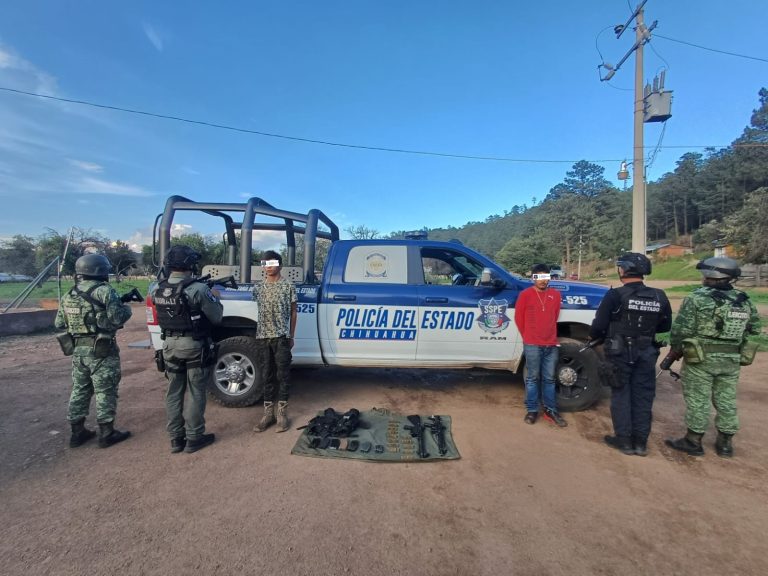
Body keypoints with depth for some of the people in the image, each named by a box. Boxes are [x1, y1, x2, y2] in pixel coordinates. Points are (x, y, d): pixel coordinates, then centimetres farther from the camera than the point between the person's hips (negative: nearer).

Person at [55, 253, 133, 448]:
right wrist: (126, 308, 0)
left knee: (79, 390, 18)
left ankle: (77, 432, 26)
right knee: (105, 391, 2)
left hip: (78, 350, 7)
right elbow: (117, 318, -19)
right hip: (101, 351, -7)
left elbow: (59, 323, 14)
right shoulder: (104, 291, -13)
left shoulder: (68, 295, 11)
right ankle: (106, 433, 9)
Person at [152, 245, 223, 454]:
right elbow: (216, 317, -12)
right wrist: (215, 299, 7)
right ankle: (194, 438, 16)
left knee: (173, 393, 15)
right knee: (195, 393, 6)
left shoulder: (158, 290, 0)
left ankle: (176, 439, 24)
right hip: (195, 346, -5)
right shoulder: (198, 289, -19)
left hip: (170, 346, 6)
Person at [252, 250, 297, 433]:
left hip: (281, 337, -3)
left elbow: (293, 312, 3)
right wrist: (258, 334, 7)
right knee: (266, 376, 9)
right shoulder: (257, 287, 9)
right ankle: (268, 413, 18)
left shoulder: (288, 286, -1)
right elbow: (259, 310, 14)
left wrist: (291, 336, 1)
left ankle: (282, 414, 12)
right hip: (262, 337, 4)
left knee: (282, 375, 2)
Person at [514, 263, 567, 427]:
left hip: (551, 344, 3)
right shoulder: (525, 294, -5)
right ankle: (532, 410, 17)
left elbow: (554, 317, 17)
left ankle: (550, 410, 23)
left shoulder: (555, 294, 6)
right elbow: (518, 317, 3)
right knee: (533, 378, 6)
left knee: (549, 379, 12)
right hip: (532, 345, -3)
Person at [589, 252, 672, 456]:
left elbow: (599, 325, -15)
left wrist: (595, 337, 6)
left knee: (621, 396, 9)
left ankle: (624, 440, 16)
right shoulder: (659, 297, 0)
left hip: (620, 353, -4)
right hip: (646, 353, 4)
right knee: (643, 397, 13)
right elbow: (665, 326, 10)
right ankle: (641, 441, 22)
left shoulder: (616, 295, -16)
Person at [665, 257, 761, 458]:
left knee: (697, 399, 3)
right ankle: (725, 443, 24)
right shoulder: (744, 300, 7)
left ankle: (693, 441, 11)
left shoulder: (697, 298, -14)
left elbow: (681, 329, -15)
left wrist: (675, 348, -1)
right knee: (726, 400, 14)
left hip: (701, 358, -6)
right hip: (731, 359, 6)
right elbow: (754, 328, 16)